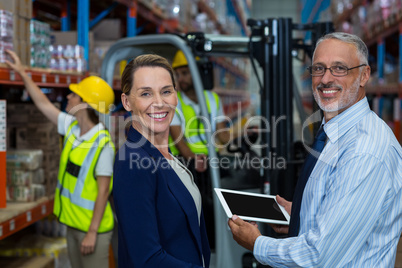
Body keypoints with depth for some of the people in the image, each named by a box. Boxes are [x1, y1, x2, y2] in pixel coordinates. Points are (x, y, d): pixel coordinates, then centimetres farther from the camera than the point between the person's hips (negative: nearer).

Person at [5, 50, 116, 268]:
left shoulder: (103, 144, -21)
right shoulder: (72, 127, 2)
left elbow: (103, 191, -21)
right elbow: (44, 104, 14)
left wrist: (92, 232, -21)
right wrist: (22, 73, 15)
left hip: (92, 227, -8)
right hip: (73, 223, 8)